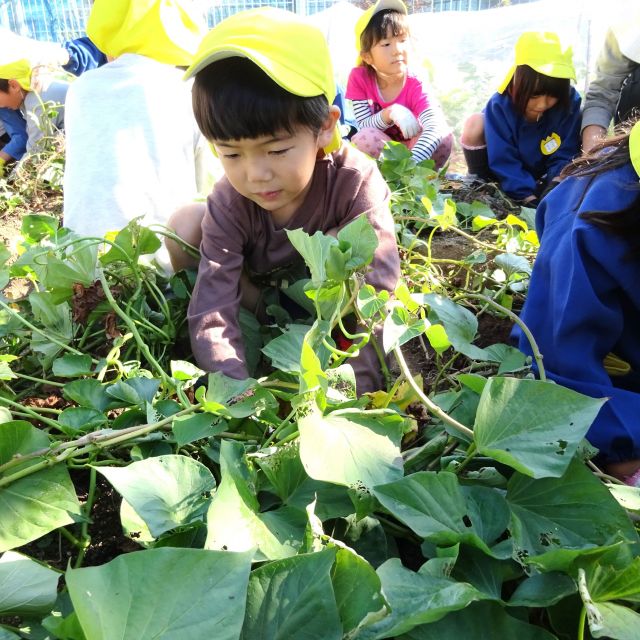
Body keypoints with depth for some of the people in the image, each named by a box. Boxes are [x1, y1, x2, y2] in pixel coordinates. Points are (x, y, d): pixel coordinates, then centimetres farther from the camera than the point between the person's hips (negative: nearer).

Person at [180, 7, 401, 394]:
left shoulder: (354, 181, -35)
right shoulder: (228, 206, -30)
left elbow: (377, 289, -41)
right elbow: (210, 317, -37)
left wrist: (356, 381, -52)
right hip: (262, 295, 3)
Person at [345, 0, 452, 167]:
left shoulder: (415, 85, -22)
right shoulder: (358, 78, -16)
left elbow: (436, 126, -39)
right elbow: (363, 127, -19)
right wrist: (389, 113, -40)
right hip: (377, 150, 0)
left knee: (444, 135, -27)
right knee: (366, 137, -33)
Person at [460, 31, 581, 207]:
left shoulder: (569, 101, -19)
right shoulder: (500, 105, -24)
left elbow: (565, 157, -17)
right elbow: (504, 163, -26)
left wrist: (555, 187, -36)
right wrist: (530, 200, -35)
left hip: (540, 183, 2)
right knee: (475, 124, -25)